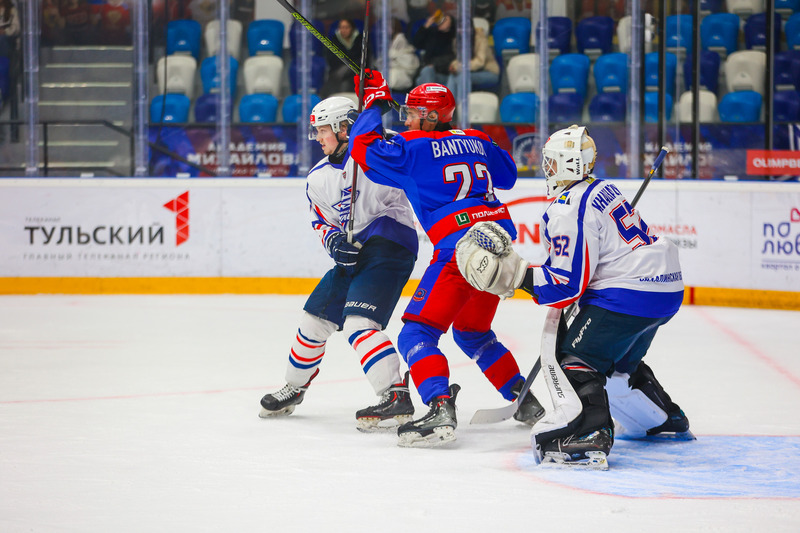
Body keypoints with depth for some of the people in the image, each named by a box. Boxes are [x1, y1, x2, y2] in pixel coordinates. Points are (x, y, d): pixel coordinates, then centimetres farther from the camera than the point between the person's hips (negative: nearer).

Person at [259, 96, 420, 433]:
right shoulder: (318, 178, 13)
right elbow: (321, 220, 18)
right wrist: (333, 240, -3)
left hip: (390, 244, -8)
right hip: (352, 253, 8)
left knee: (358, 322, -23)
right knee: (315, 318, 14)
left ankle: (396, 396, -24)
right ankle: (294, 389, 35)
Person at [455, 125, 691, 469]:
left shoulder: (569, 210, -17)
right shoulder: (601, 189, 14)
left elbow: (568, 285, -19)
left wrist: (514, 273, -17)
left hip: (629, 293, -10)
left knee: (574, 358, -13)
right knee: (617, 362, 29)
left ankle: (590, 435, -34)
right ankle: (665, 420, 45)